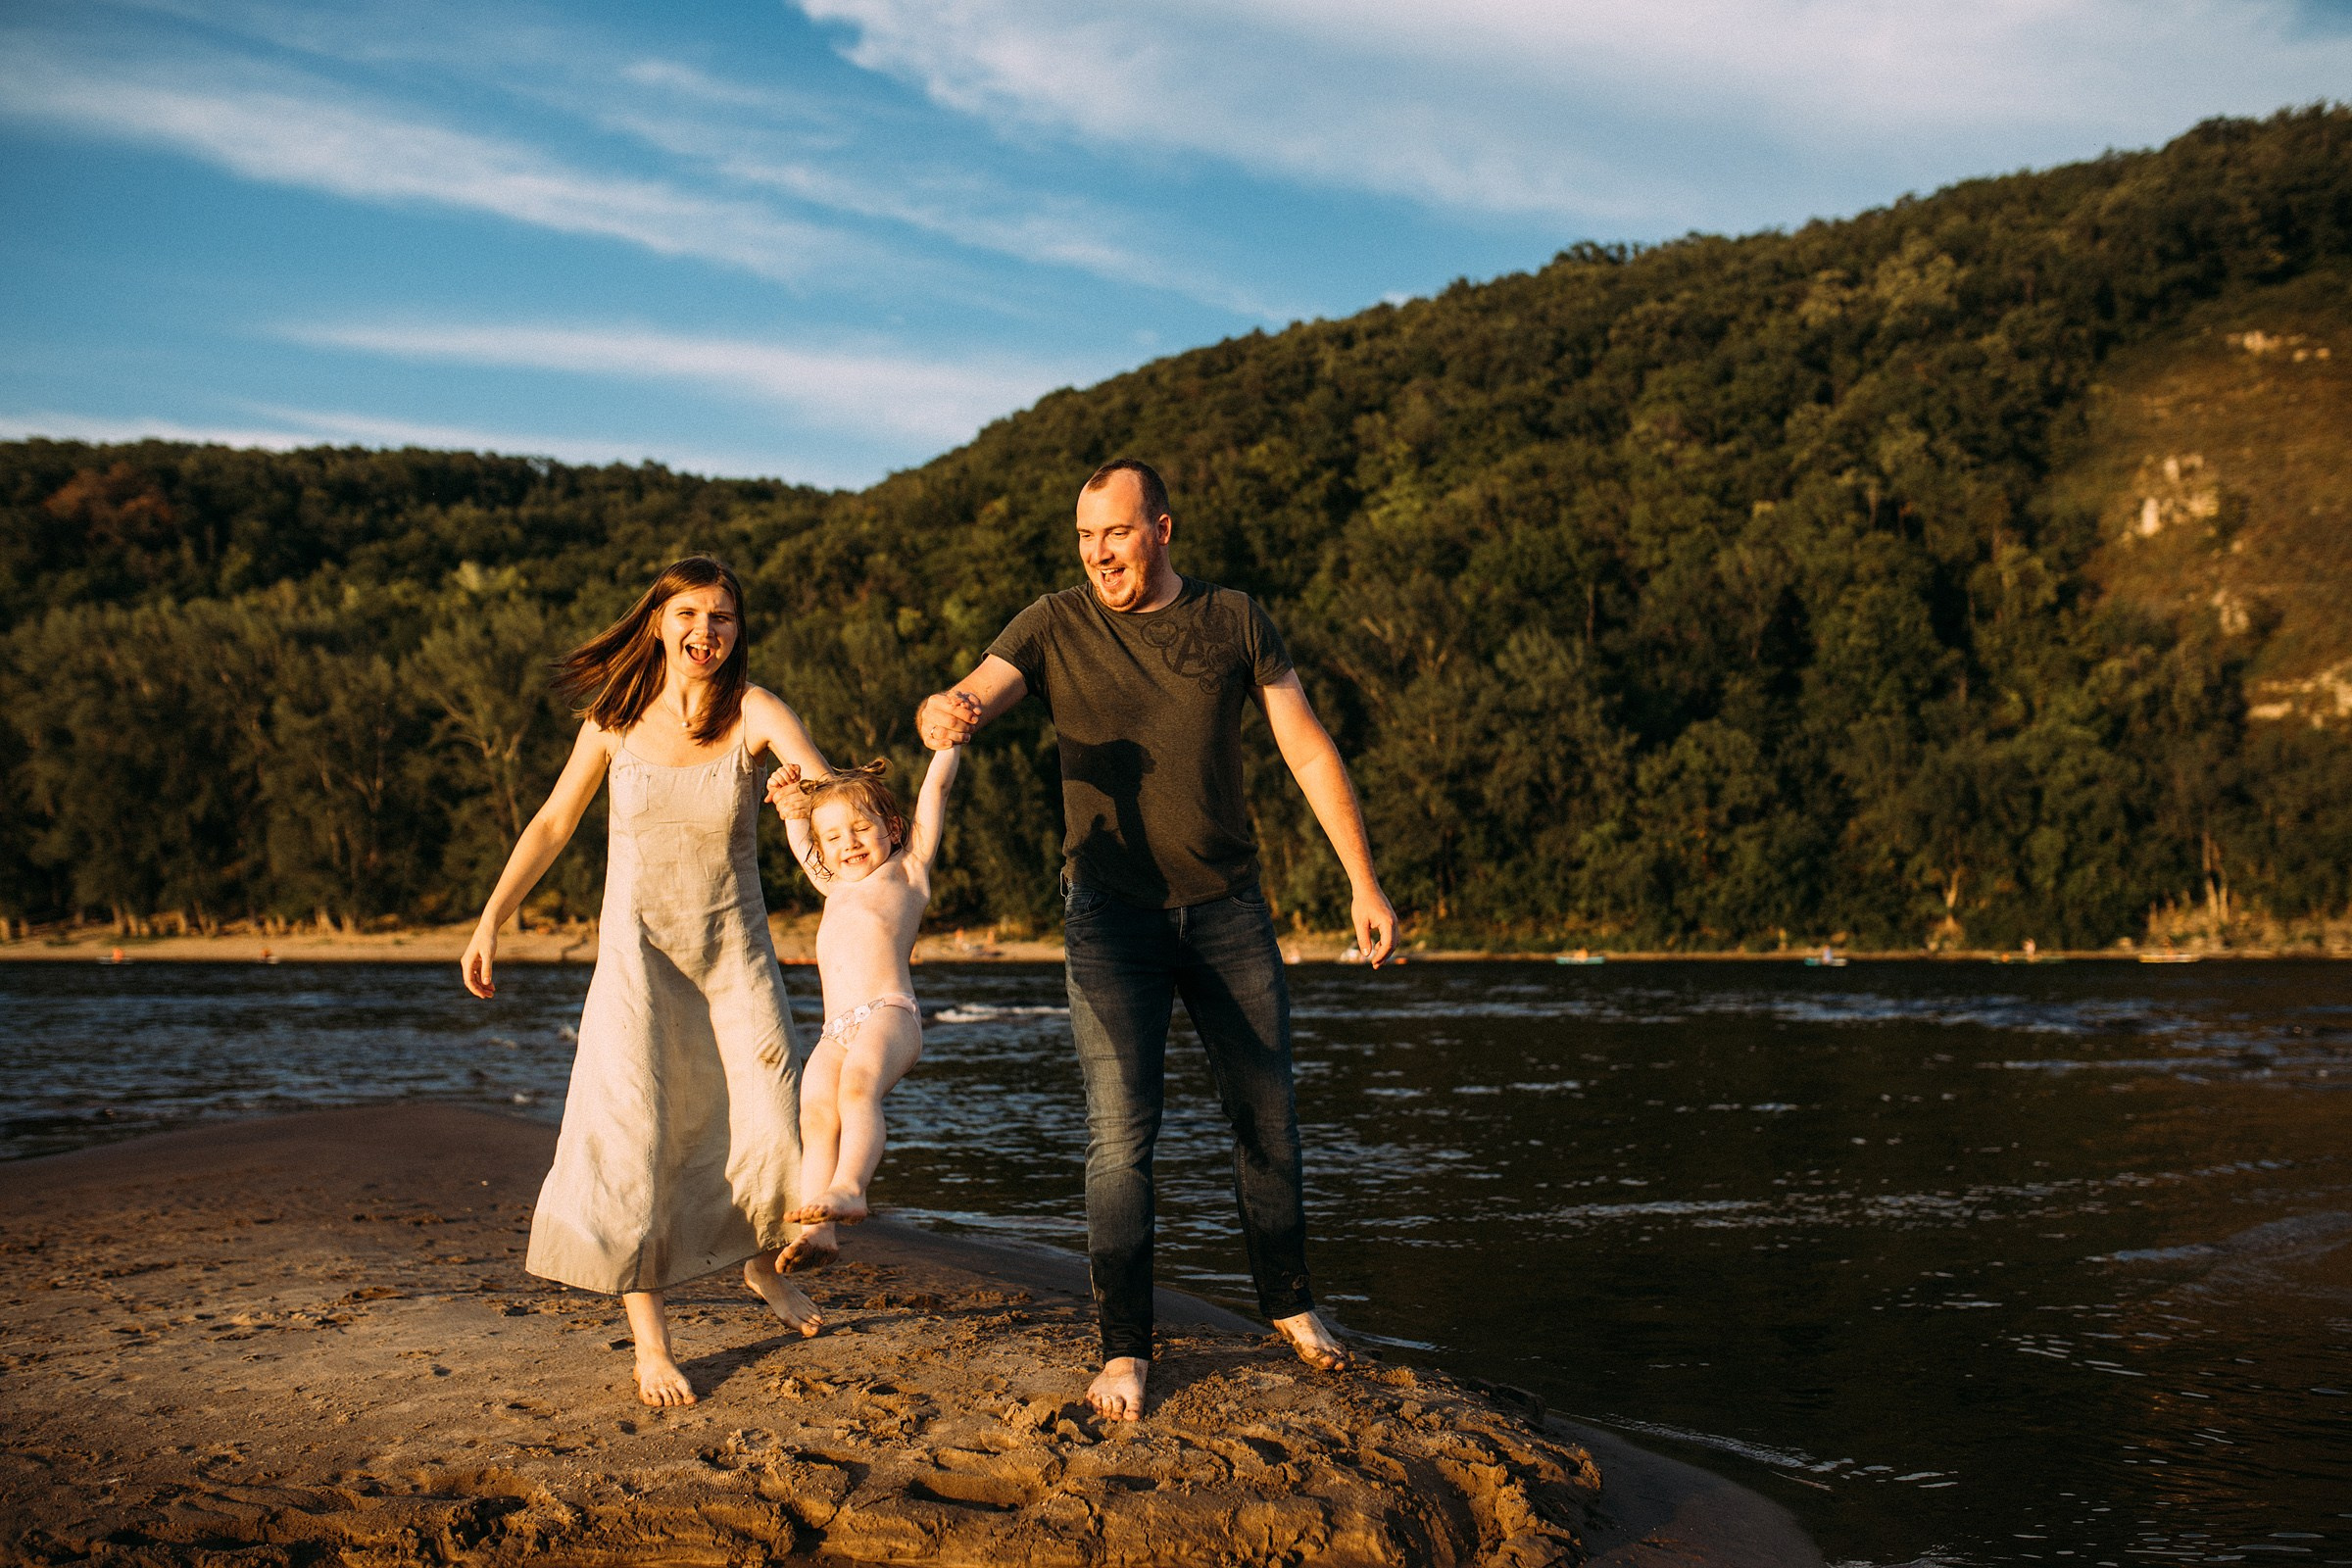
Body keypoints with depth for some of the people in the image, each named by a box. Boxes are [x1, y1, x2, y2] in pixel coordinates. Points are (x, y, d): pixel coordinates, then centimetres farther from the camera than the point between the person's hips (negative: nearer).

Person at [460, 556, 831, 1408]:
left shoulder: (753, 712, -13)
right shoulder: (616, 717, -6)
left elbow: (819, 774, -34)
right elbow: (553, 824, 5)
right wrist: (490, 922, 0)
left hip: (736, 947, 0)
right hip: (639, 949, 0)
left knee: (775, 1126, 2)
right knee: (632, 1136, -10)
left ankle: (762, 1261, 35)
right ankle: (649, 1338, 0)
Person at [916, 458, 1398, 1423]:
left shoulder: (1234, 622, 3)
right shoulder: (1055, 628, 0)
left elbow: (1308, 750, 4)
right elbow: (967, 701, -13)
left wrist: (1363, 881, 0)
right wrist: (943, 717, -38)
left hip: (1227, 903, 2)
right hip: (1112, 911, -2)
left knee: (1268, 1113, 9)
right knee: (1122, 1129, -10)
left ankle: (1288, 1304, 29)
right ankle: (1124, 1350, 0)